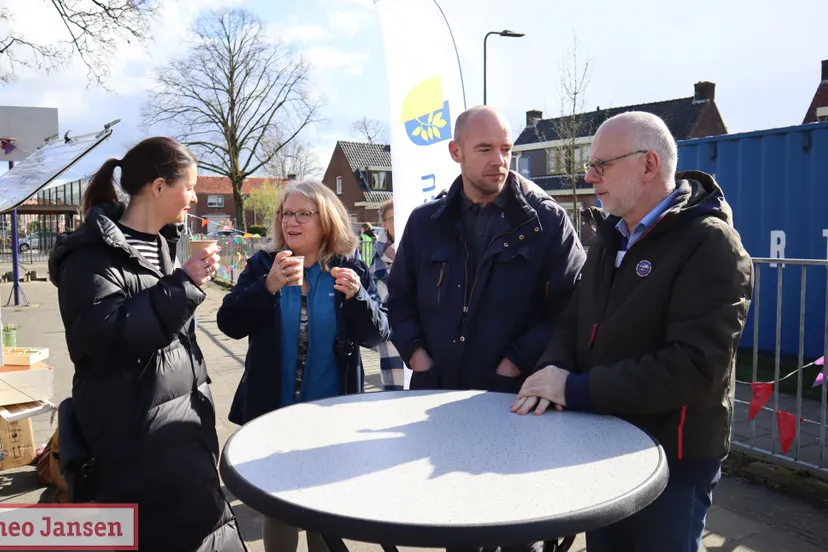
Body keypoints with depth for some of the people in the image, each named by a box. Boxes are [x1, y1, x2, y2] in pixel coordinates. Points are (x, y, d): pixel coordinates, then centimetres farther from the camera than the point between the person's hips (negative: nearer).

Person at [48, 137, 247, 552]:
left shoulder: (161, 242, 11)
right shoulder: (94, 253, -16)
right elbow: (106, 336, -28)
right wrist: (183, 283, -27)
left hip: (182, 412, 8)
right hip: (137, 427, -8)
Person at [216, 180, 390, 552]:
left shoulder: (350, 269, -4)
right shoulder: (262, 265, -3)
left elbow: (377, 335, -8)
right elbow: (229, 324, -13)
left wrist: (357, 295, -26)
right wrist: (269, 287, -28)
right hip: (273, 411, 0)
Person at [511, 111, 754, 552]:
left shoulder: (710, 245, -18)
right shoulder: (610, 238, 8)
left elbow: (694, 366, -28)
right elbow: (574, 320, 8)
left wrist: (577, 389, -26)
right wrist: (553, 370, -15)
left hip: (674, 459, -7)